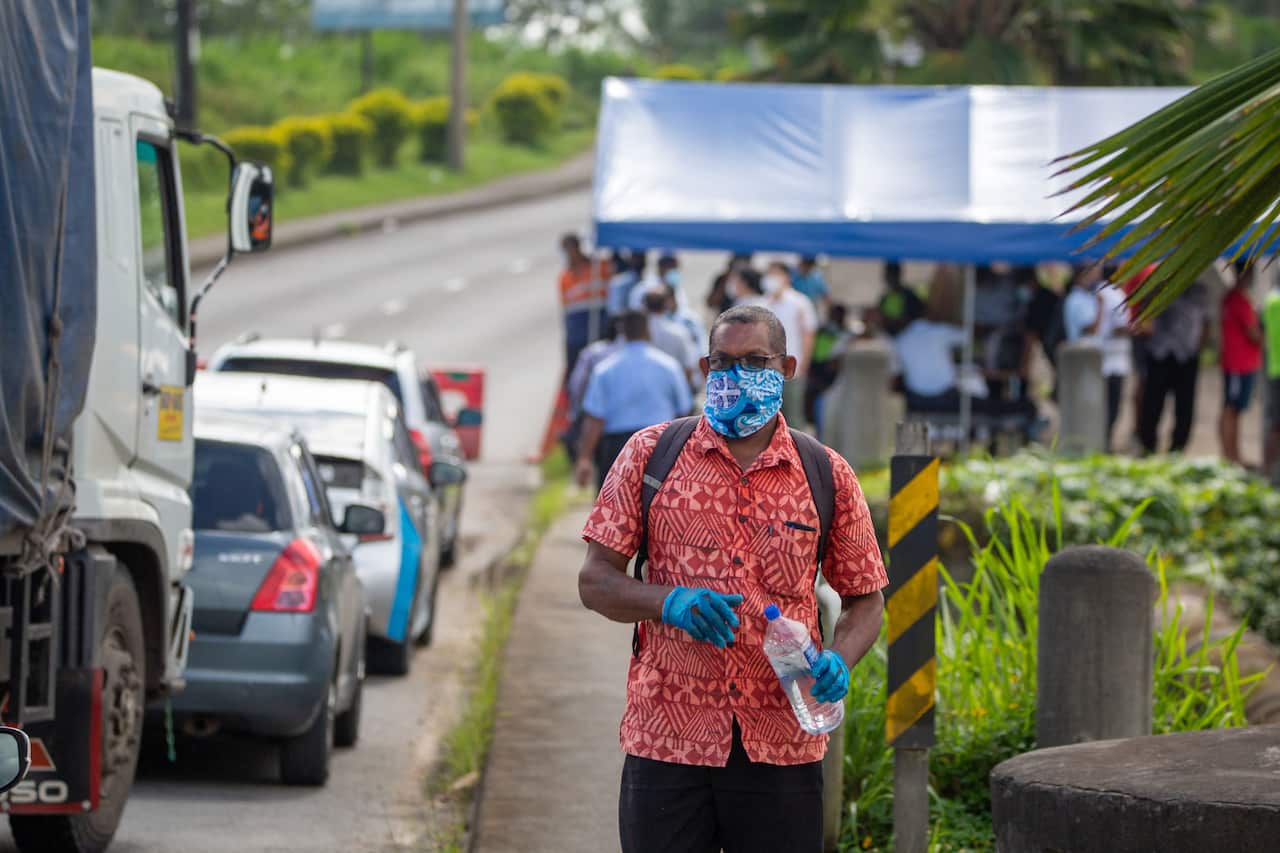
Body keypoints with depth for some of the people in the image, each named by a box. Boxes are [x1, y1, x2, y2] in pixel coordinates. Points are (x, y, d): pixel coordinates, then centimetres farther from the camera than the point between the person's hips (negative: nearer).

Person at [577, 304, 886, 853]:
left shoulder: (828, 476, 7)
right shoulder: (650, 455, 4)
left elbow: (866, 598, 13)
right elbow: (595, 582, 4)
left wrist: (837, 662, -9)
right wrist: (669, 601, -16)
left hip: (783, 744, 1)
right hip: (666, 740, -1)